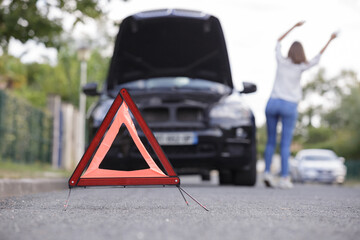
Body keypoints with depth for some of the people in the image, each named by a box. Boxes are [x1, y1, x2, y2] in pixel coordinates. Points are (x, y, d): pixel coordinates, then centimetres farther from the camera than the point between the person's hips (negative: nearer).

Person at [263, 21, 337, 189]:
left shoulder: (281, 62, 4)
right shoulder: (300, 68, -3)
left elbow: (278, 42, 20)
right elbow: (317, 58, 7)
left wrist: (294, 27, 26)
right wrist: (330, 40, 15)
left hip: (273, 103, 3)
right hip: (289, 106, -3)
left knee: (271, 141, 10)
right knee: (285, 144, 0)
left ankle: (267, 172, -1)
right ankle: (284, 178, -2)